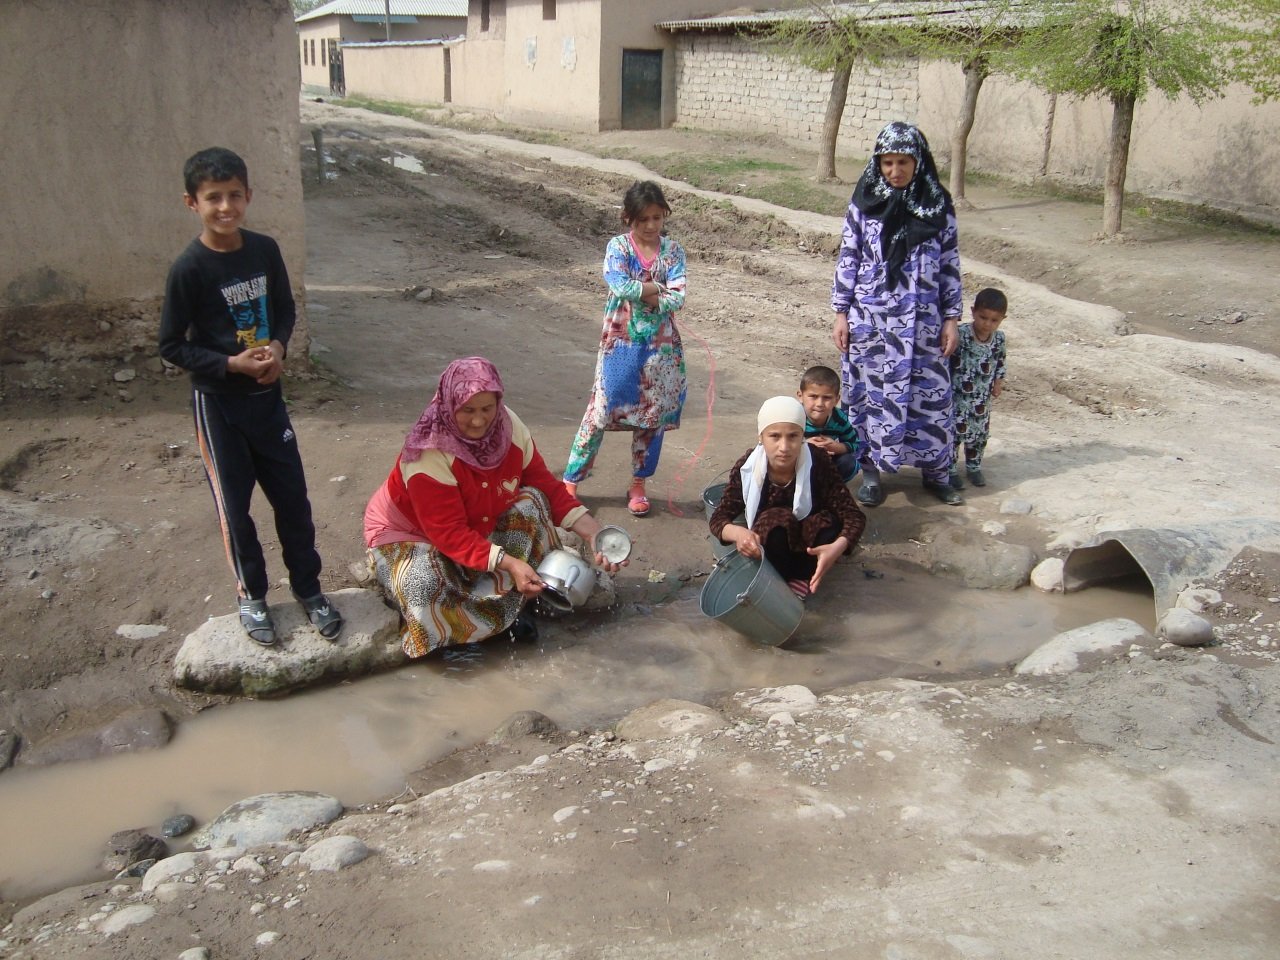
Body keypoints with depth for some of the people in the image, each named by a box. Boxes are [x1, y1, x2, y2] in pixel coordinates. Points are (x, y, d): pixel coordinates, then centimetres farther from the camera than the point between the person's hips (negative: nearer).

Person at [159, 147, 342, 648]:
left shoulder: (264, 249, -4)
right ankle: (252, 596, 27)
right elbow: (172, 346, -11)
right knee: (234, 504, 8)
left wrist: (278, 346, -8)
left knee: (292, 495, 9)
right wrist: (231, 364, -20)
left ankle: (308, 587, 26)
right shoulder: (188, 269, -16)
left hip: (267, 393, 4)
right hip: (218, 402, -4)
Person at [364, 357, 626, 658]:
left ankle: (507, 598, -15)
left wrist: (594, 533, -22)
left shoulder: (509, 429, -16)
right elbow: (451, 534, -33)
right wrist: (509, 564, -43)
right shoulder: (429, 454, -33)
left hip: (477, 529, 5)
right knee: (425, 587, -37)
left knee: (531, 501, -20)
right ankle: (505, 606, -9)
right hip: (409, 534, -5)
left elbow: (548, 488, -10)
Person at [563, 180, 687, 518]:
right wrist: (659, 288, -11)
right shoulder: (618, 246, -2)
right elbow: (621, 286, -20)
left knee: (652, 416, 8)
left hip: (661, 345, 3)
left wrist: (638, 292, -15)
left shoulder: (672, 250, 3)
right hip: (621, 342, -2)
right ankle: (570, 481, 9)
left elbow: (677, 298, -9)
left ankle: (638, 485, 22)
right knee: (600, 412, -2)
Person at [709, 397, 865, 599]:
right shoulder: (747, 468, -21)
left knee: (829, 521, -31)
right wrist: (736, 532, -42)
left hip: (807, 548, 1)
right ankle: (787, 583, -12)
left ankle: (800, 578, -10)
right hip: (768, 550, -1)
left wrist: (838, 546, -46)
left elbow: (854, 515, -23)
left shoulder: (819, 465, -23)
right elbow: (718, 518, -17)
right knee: (775, 519, -33)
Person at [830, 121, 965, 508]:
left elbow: (950, 265, 5)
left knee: (930, 394, 6)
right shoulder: (865, 202, -1)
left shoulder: (938, 206, 1)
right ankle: (871, 472, 20)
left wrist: (951, 318, 2)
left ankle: (936, 472, 22)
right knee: (870, 393, 6)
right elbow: (848, 258, 2)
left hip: (921, 321, 1)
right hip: (870, 319, -1)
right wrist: (841, 313, -1)